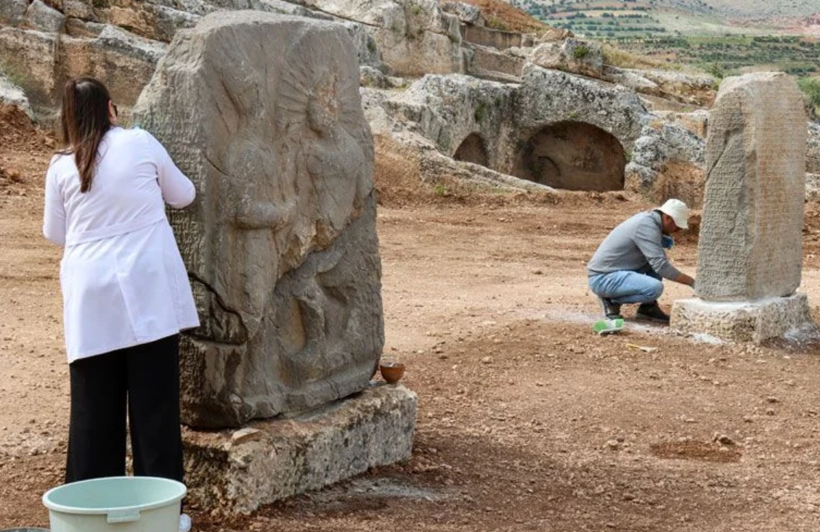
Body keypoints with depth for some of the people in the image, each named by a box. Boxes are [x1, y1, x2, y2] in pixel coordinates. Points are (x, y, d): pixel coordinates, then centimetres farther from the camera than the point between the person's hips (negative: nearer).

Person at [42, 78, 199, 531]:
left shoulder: (61, 166, 4)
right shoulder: (140, 143, 1)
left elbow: (54, 233, 14)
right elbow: (182, 195, 14)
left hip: (92, 298, 2)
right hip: (147, 291, -1)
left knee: (94, 408, 7)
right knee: (154, 404, 3)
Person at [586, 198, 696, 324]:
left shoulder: (648, 218, 9)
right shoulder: (646, 225, -20)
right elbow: (661, 266, -24)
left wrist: (666, 241, 5)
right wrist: (691, 282, -20)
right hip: (603, 278, -10)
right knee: (655, 288, -28)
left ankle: (648, 307, 8)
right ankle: (612, 300, -5)